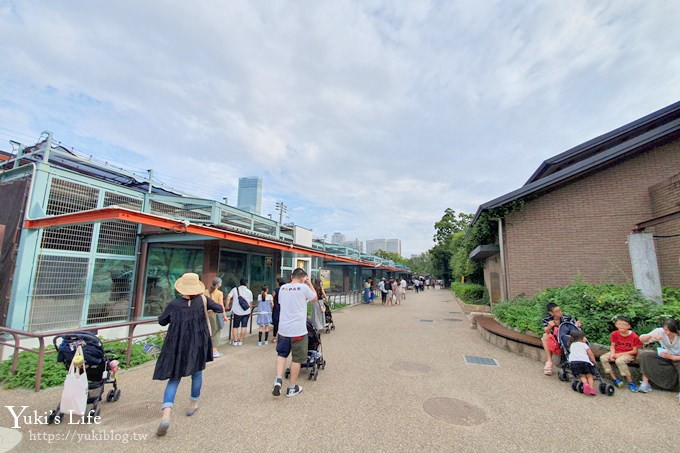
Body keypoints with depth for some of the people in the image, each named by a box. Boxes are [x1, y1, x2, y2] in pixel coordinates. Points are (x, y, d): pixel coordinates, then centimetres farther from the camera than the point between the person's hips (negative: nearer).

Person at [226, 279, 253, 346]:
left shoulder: (235, 289, 1)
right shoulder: (249, 291, 5)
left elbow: (228, 298, -10)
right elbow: (250, 303, 8)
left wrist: (227, 306, -1)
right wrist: (250, 311, 19)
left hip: (236, 311, -1)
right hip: (246, 312, 1)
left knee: (235, 327, 11)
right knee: (244, 326, 8)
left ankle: (235, 341, 13)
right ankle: (240, 341, 12)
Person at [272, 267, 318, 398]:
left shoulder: (283, 288, 3)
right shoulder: (303, 288, -10)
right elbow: (315, 298, 7)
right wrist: (309, 283, 11)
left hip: (283, 328, 4)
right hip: (298, 329, -4)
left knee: (281, 354, 22)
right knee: (296, 358, 9)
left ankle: (278, 379, 7)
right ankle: (292, 388, 20)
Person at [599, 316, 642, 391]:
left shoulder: (634, 336, -14)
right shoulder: (614, 334, -2)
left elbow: (634, 351, -12)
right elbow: (612, 346, 3)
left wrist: (620, 354, -18)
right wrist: (612, 354, -17)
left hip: (628, 354, -5)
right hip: (616, 352, 5)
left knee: (619, 360, -36)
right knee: (603, 358, -18)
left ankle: (630, 382, -19)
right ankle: (614, 379, -11)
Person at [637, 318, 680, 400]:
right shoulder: (660, 331, -16)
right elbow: (641, 339, -15)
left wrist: (671, 357, -36)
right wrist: (651, 336, -34)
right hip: (664, 357, 3)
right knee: (643, 354, -22)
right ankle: (645, 383, -19)